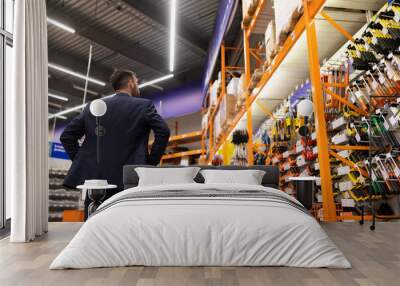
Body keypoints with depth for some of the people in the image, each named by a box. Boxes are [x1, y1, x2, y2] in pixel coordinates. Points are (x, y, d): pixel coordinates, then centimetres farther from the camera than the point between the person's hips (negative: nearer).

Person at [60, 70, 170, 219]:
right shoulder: (144, 105, 2)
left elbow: (66, 136, 11)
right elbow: (163, 132, -10)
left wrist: (81, 161, 13)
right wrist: (151, 162, -1)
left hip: (94, 177, 4)